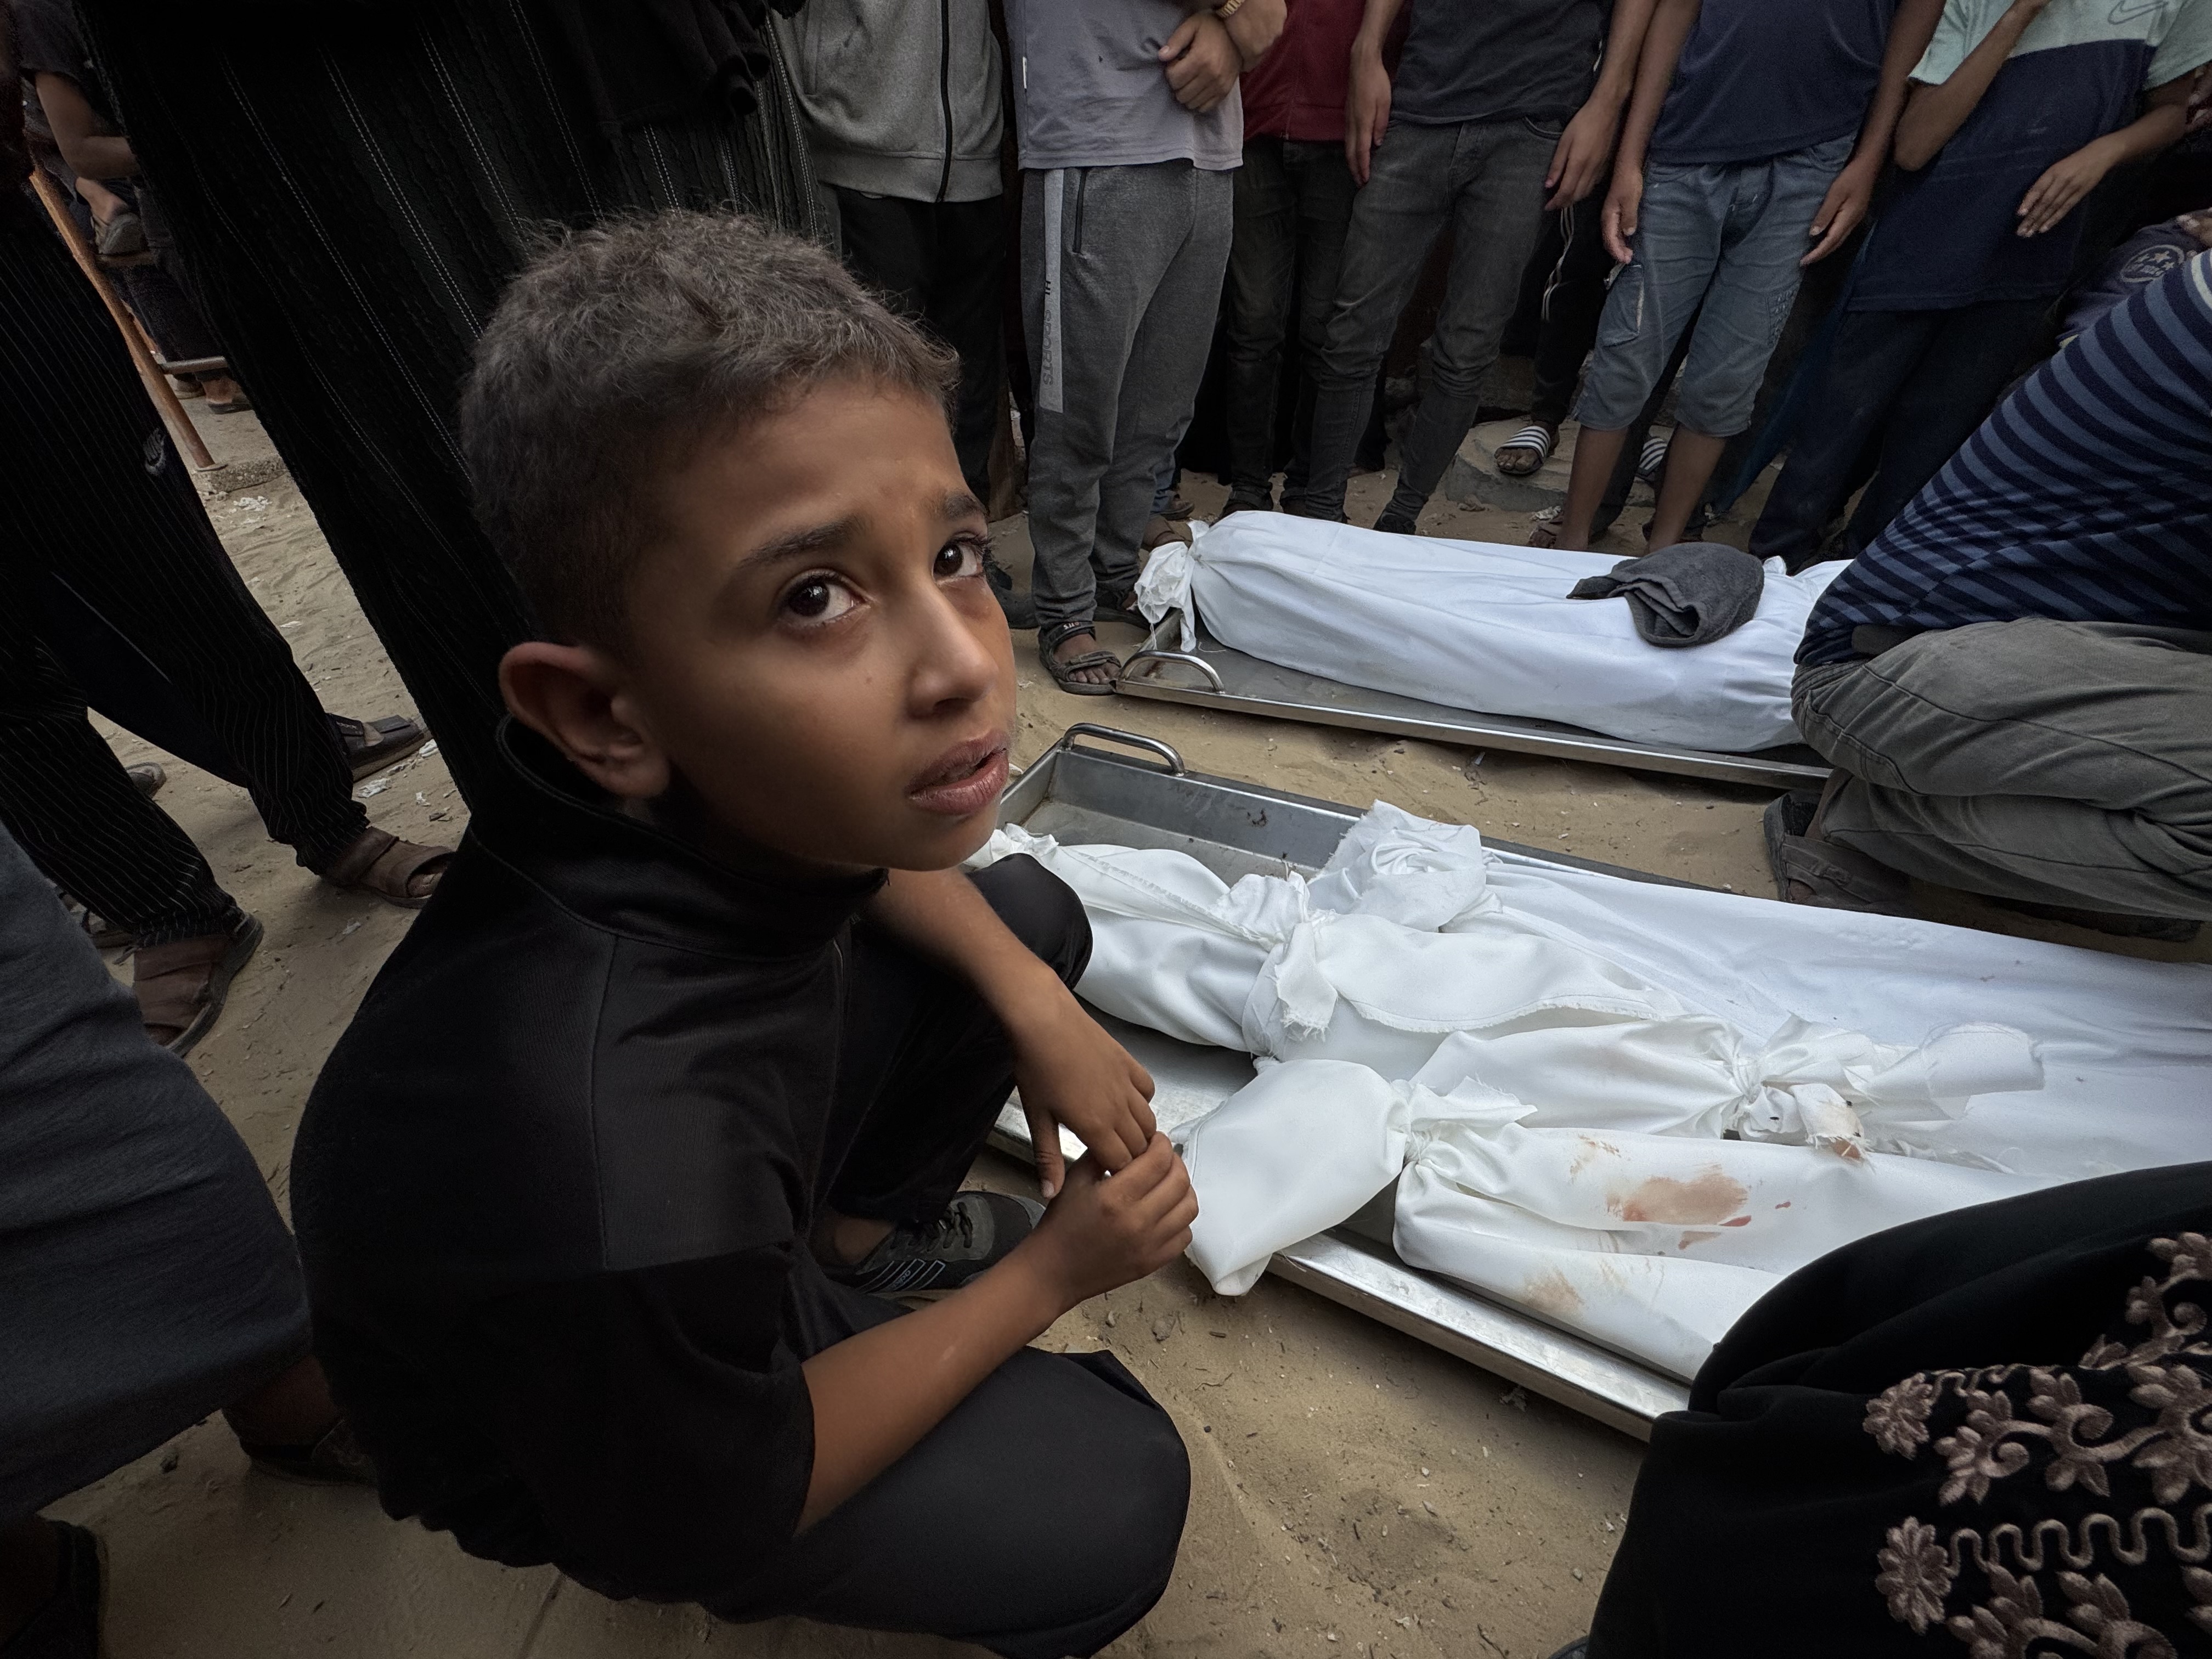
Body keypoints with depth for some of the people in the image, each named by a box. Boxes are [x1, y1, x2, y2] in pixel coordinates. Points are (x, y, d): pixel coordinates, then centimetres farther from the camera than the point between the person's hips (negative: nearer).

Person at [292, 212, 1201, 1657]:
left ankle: (866, 1225, 16)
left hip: (741, 1177, 5)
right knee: (1114, 1497, -11)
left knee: (1034, 914, -1)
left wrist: (1033, 1000, -13)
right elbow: (715, 1523, -22)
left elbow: (855, 854, -1)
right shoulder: (619, 1161, -45)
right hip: (584, 1430, -4)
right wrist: (1052, 1275, -15)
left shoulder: (717, 788, -28)